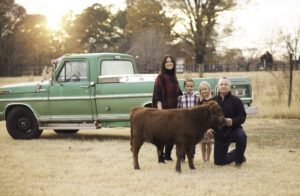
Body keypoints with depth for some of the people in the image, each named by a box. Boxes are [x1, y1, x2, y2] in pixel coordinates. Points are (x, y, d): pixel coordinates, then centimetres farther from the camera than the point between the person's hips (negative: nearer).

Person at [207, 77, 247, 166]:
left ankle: (239, 159, -10)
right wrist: (208, 128, -9)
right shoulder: (213, 101, 5)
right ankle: (235, 154, 35)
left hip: (233, 129, -3)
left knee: (241, 136, -39)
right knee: (219, 161, 2)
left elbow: (242, 117, -8)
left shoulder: (236, 100, -3)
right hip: (219, 134, 3)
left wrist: (233, 121, -28)